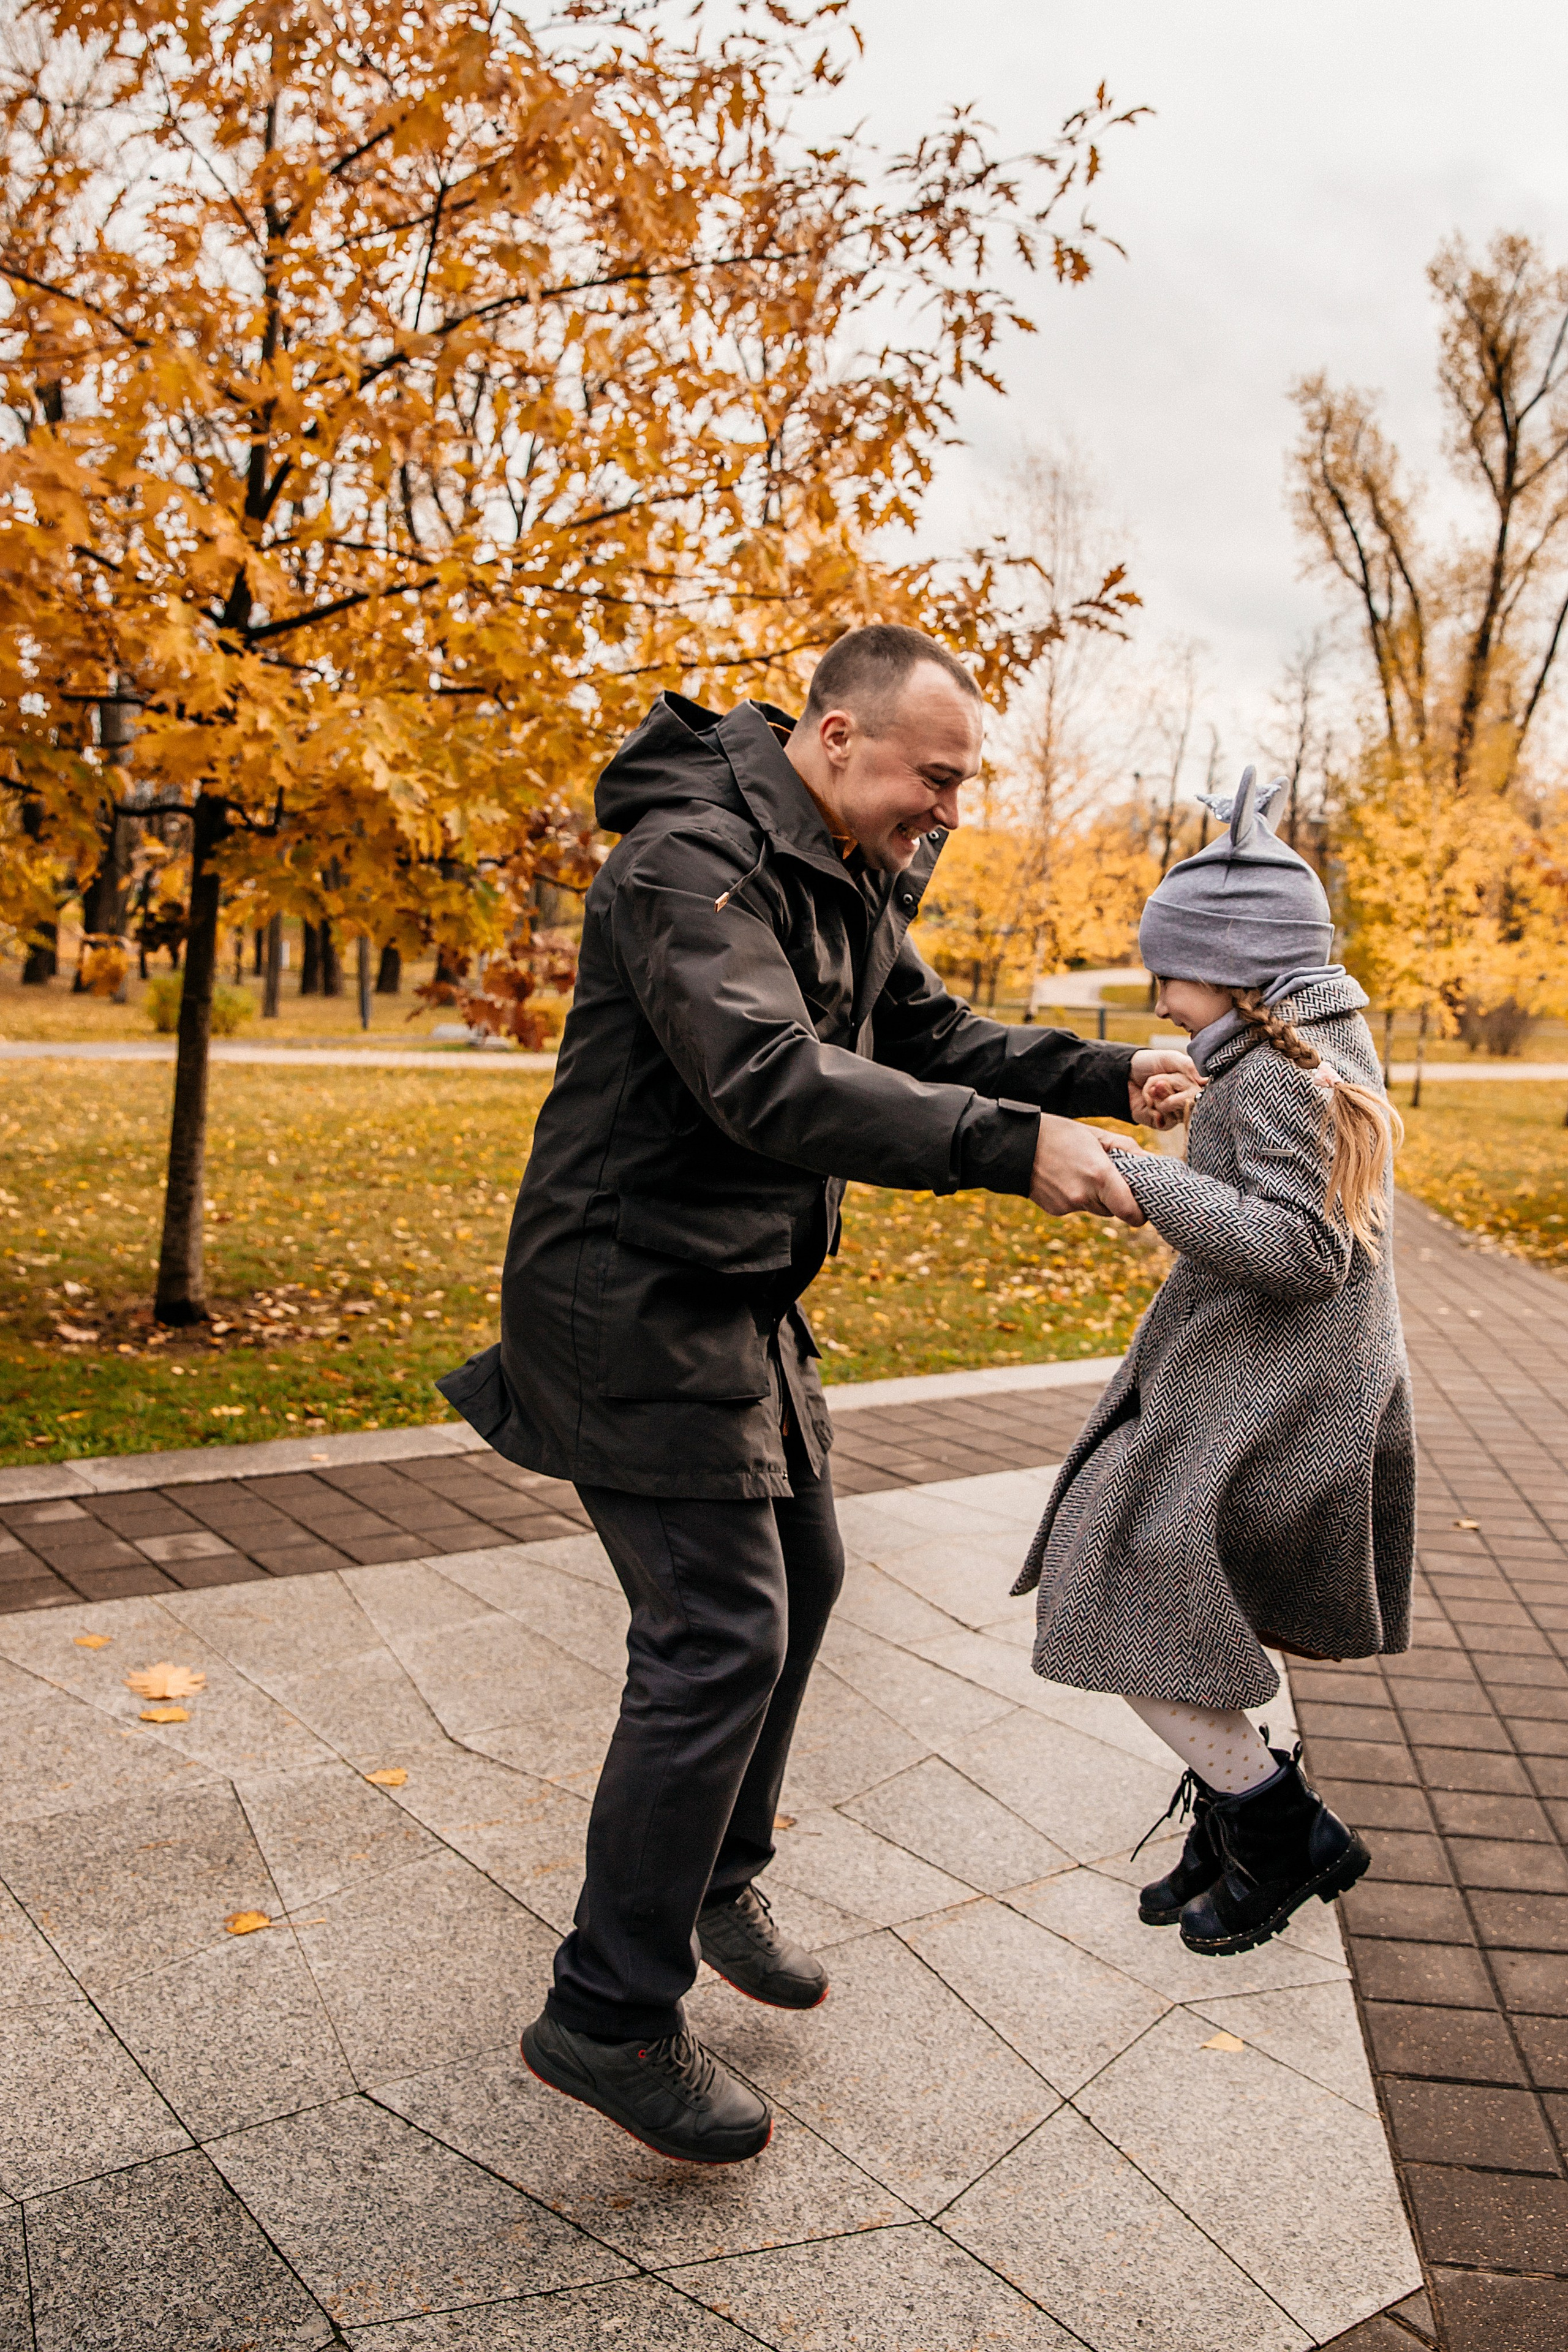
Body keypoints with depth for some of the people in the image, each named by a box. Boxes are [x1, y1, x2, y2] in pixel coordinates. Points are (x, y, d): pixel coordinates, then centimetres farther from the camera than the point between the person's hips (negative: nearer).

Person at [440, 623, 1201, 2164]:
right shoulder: (695, 860, -21)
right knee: (720, 1635, -9)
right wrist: (1013, 1148, -38)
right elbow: (774, 1083, -34)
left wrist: (1104, 1080, 1)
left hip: (737, 1299, 10)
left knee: (799, 1581, 18)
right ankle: (609, 2014, 5)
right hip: (634, 1298, -10)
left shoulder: (848, 880, 10)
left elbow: (928, 1036, 15)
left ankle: (715, 1879, 37)